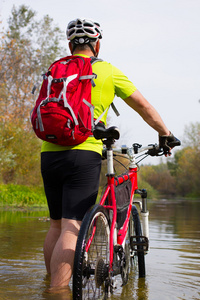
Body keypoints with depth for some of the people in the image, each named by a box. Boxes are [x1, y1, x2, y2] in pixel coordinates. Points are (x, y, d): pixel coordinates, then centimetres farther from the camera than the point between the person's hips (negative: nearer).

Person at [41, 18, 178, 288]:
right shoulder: (107, 71, 5)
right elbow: (143, 106, 9)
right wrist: (165, 134, 23)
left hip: (49, 153, 5)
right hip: (83, 155, -5)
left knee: (57, 225, 17)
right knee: (72, 229, -8)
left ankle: (51, 287, 24)